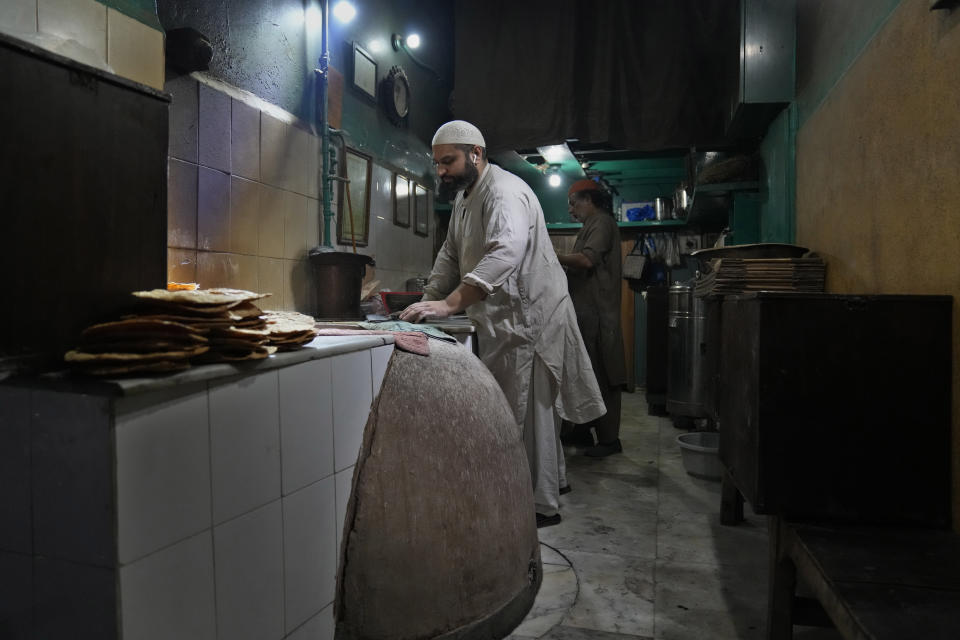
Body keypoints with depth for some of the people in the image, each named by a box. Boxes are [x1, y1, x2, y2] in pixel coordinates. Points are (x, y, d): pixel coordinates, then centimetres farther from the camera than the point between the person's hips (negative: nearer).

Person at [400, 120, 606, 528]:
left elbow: (505, 253, -36)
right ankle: (550, 480, 36)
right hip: (505, 318, 10)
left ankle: (542, 505, 10)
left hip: (530, 315, -10)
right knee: (529, 405, 19)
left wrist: (449, 304, -42)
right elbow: (451, 256, 15)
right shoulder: (465, 197, 15)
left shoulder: (504, 192, -19)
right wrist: (428, 301, 0)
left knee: (528, 409, -3)